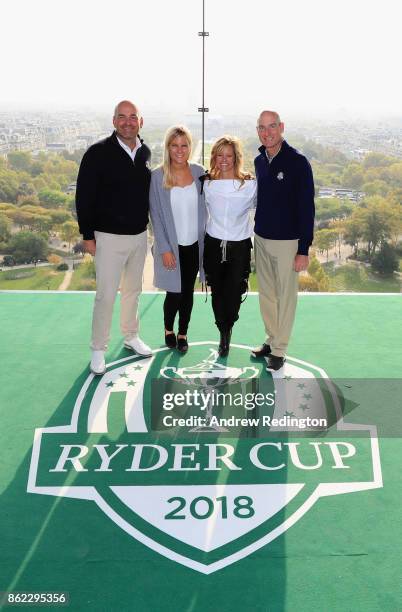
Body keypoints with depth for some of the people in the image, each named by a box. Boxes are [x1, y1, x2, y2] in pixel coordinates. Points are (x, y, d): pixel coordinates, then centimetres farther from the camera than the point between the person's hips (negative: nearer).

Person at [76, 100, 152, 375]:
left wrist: (149, 223, 13)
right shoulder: (99, 153, -12)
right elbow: (84, 196, -10)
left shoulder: (146, 152, 4)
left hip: (140, 235, 5)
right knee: (106, 295, -1)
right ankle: (98, 350, 13)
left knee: (133, 289, 17)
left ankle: (131, 336, 35)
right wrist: (88, 235, -10)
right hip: (109, 237, -5)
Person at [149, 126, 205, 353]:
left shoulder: (198, 172, -1)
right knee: (175, 292, 4)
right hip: (171, 246, -2)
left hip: (194, 244, 3)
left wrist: (205, 240, 3)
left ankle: (183, 333, 28)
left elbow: (204, 208, 6)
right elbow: (156, 215, -7)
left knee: (188, 292, 11)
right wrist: (165, 249, -11)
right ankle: (168, 329, 32)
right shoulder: (158, 176, -8)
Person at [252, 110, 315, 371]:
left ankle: (280, 350, 15)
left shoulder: (297, 161, -12)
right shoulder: (259, 161, 7)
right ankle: (271, 340, 28)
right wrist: (256, 232, 13)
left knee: (285, 296, 3)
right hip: (261, 239, 6)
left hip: (287, 241, -6)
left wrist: (304, 249, -15)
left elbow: (307, 207, -13)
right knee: (266, 293, 14)